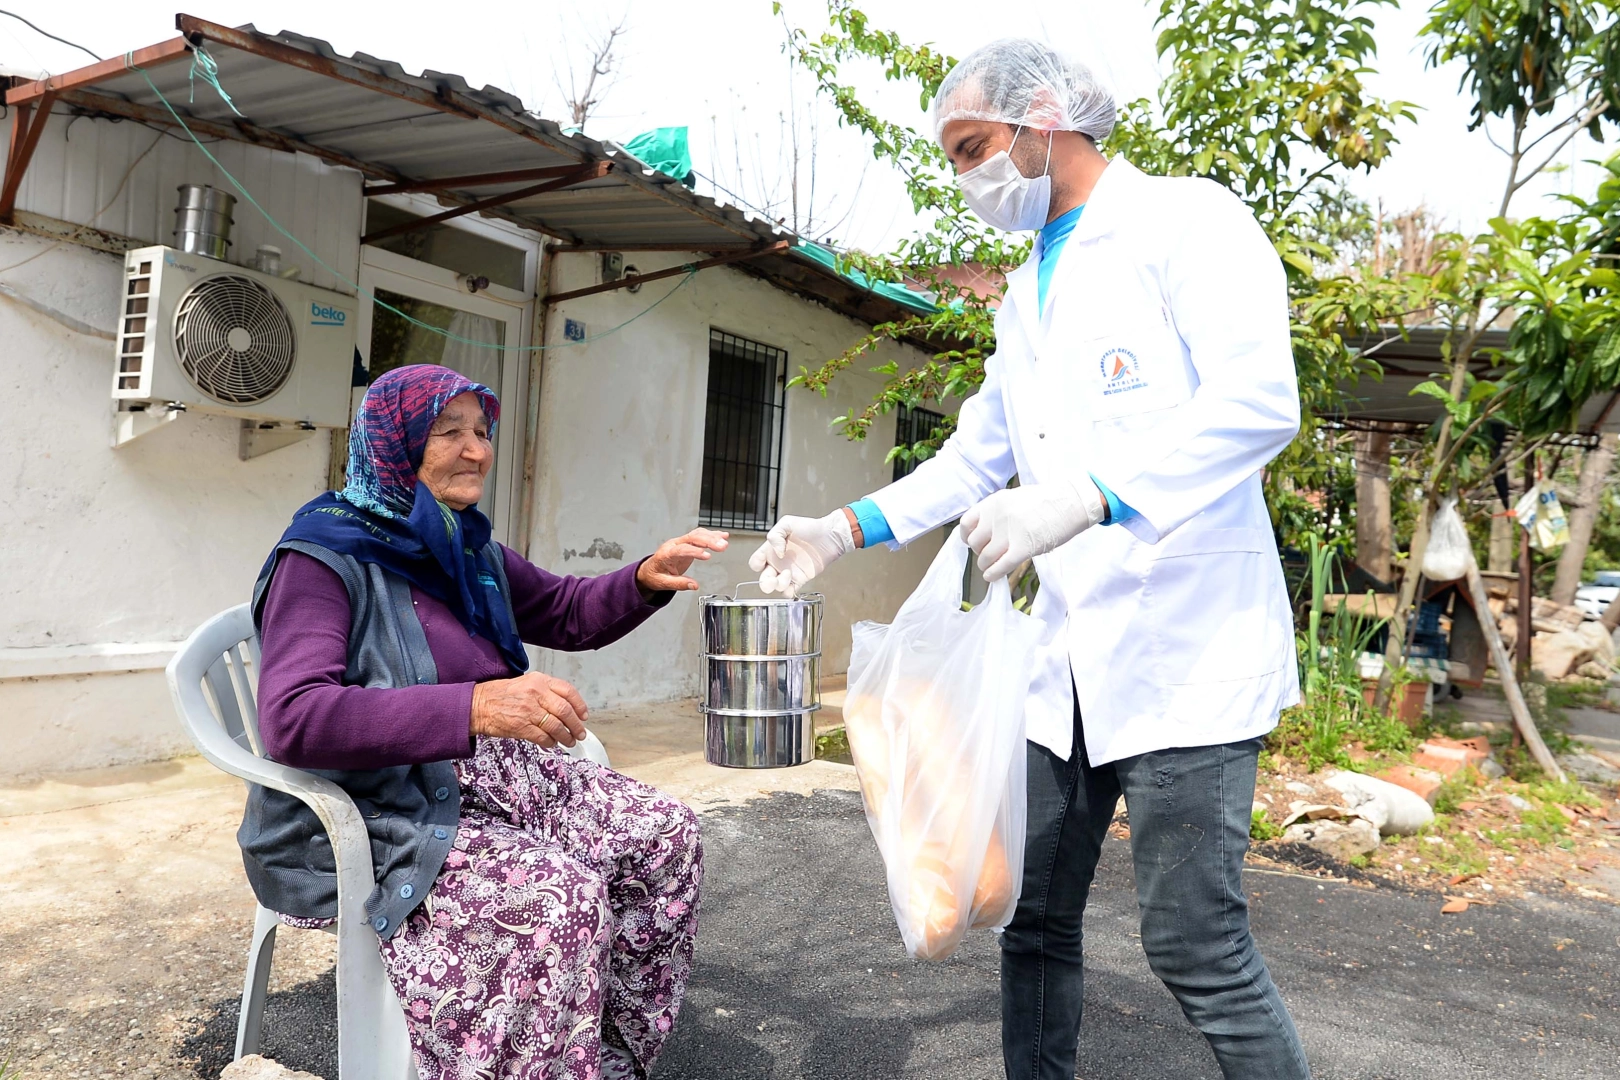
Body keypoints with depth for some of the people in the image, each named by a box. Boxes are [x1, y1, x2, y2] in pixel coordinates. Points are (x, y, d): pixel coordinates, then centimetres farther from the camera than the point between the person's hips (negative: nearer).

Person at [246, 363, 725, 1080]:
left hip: (490, 773, 8)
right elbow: (293, 718, -27)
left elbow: (568, 613, 21)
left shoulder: (471, 551, 12)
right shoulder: (325, 556, -13)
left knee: (665, 836, -7)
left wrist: (646, 580, -1)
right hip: (379, 812, -8)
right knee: (560, 898, -30)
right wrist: (476, 707, -38)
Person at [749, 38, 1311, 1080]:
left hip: (1184, 643, -7)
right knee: (1035, 920, 12)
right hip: (1063, 658, 7)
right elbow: (977, 457, 22)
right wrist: (845, 528, 10)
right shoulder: (1026, 293, 19)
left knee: (1198, 944, -3)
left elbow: (1260, 400, -19)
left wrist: (1085, 498, -32)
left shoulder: (1188, 220, -4)